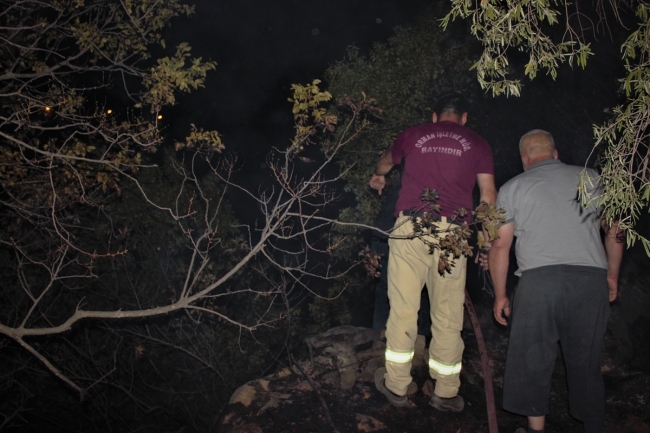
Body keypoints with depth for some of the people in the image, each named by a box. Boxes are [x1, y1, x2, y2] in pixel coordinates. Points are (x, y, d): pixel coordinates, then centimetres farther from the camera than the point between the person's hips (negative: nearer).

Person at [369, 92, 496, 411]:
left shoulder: (413, 135, 18)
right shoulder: (477, 144, 15)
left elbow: (386, 161, 38)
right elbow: (488, 194, 8)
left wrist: (378, 176, 60)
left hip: (410, 228, 0)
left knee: (403, 309, 6)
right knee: (448, 316, 7)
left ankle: (396, 386, 16)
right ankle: (446, 393, 17)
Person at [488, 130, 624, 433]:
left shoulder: (513, 187, 11)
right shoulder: (590, 178, 17)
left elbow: (500, 245, 6)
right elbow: (614, 231, 18)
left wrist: (500, 295, 13)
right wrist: (612, 275, 29)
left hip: (539, 278, -2)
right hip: (592, 278, 3)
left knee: (532, 359, 8)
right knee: (586, 360, 14)